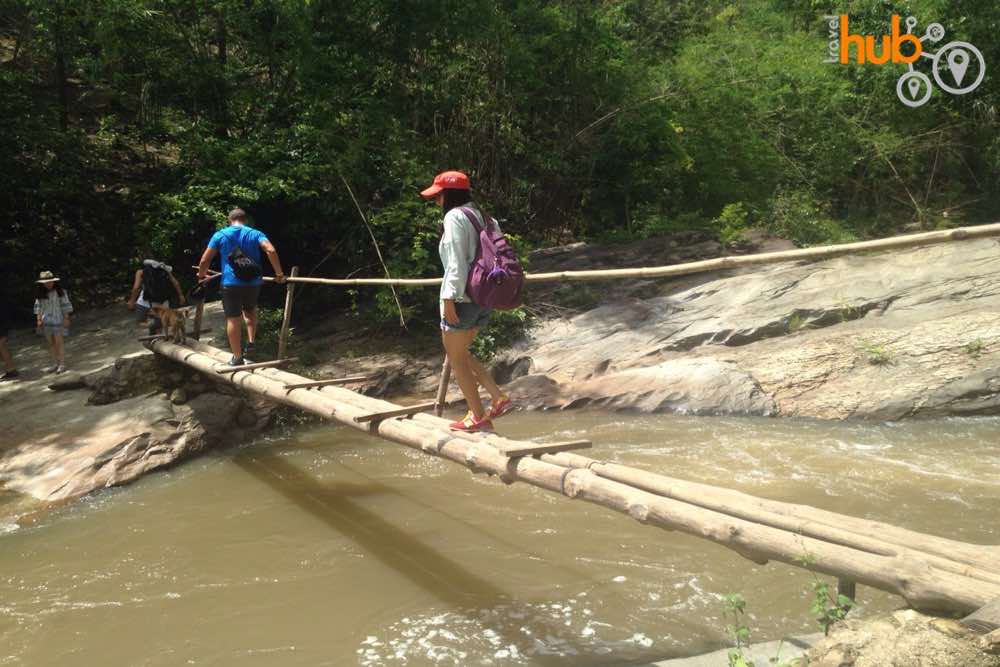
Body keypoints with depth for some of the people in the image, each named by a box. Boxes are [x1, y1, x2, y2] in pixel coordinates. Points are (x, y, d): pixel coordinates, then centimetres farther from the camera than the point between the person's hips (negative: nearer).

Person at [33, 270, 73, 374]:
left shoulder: (60, 292, -5)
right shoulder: (41, 295, 7)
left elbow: (65, 306, -5)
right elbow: (38, 308, 9)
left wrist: (66, 318, -8)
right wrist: (38, 319, 2)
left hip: (58, 321, -5)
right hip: (46, 322, 5)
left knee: (58, 342, -7)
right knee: (50, 343, 7)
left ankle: (62, 364, 0)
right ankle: (55, 364, 14)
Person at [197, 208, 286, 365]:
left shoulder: (220, 235, 3)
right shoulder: (255, 234, 4)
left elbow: (204, 260, 2)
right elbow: (271, 251, -14)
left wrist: (202, 275, 20)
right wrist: (279, 273, -7)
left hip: (231, 283, -2)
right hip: (253, 282, 2)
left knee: (233, 319, 5)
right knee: (250, 311, 28)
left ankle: (237, 357, 7)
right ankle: (251, 342, 16)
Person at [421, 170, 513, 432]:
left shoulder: (454, 217, -11)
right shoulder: (481, 216, 15)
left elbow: (456, 262, -18)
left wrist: (449, 298, -19)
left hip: (462, 298, -9)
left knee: (456, 357, 4)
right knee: (460, 353, 20)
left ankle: (478, 417, 7)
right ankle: (500, 399, 14)